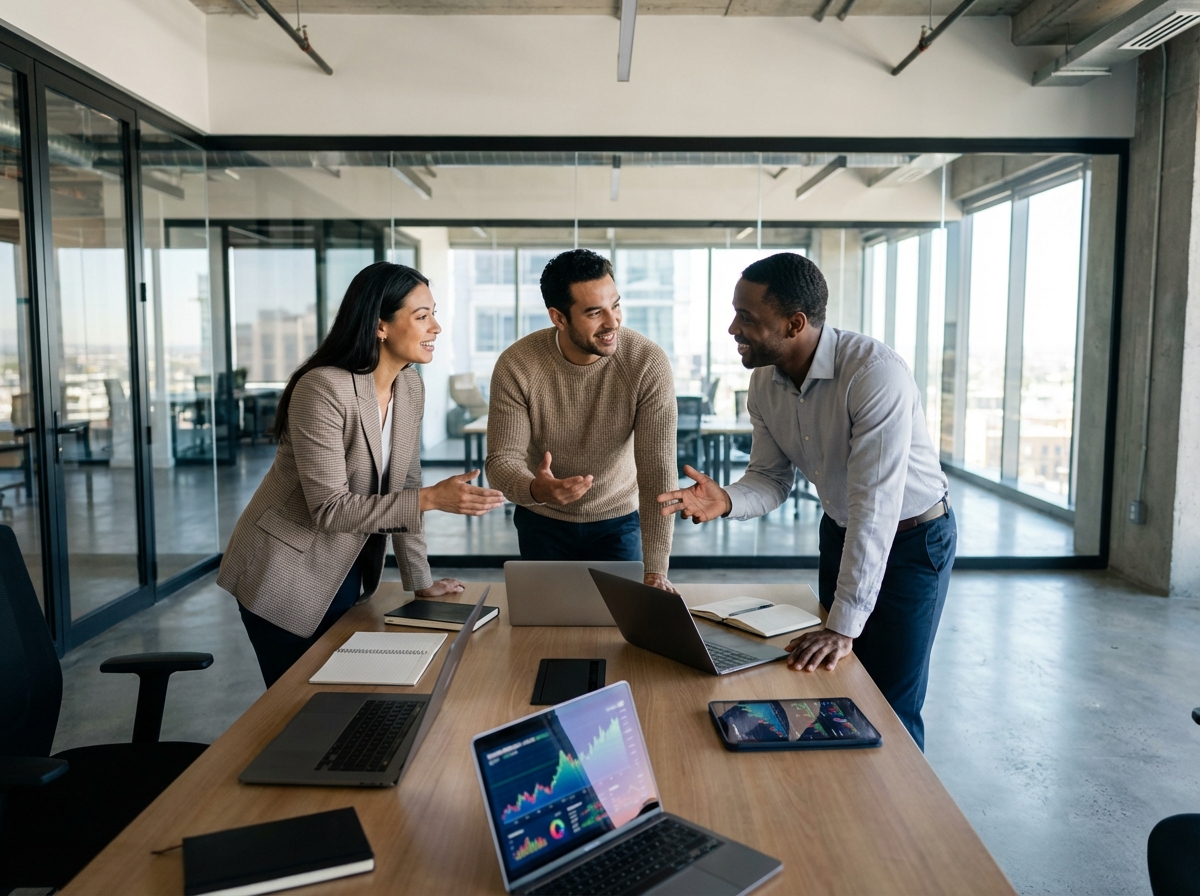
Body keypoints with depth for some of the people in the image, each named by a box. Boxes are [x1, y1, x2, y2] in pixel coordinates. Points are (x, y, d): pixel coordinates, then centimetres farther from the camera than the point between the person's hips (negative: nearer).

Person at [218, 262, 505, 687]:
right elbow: (329, 508, -26)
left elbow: (404, 488, 4)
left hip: (349, 573, 7)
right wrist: (432, 499, -30)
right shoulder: (324, 388, -25)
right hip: (286, 577, -7)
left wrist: (421, 580, 4)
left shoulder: (411, 388, -2)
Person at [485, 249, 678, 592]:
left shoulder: (649, 364, -24)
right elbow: (502, 459, -20)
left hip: (619, 520, 0)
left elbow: (658, 469, -26)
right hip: (542, 522, 1)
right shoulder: (515, 366, -21)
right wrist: (534, 489, -45)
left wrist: (655, 570, -32)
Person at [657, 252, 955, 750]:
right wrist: (726, 501, -28)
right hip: (841, 532, 6)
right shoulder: (765, 382, -10)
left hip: (912, 539, -6)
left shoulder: (875, 372, -33)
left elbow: (875, 504, -35)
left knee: (889, 708, -2)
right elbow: (772, 479, -4)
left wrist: (843, 626, -36)